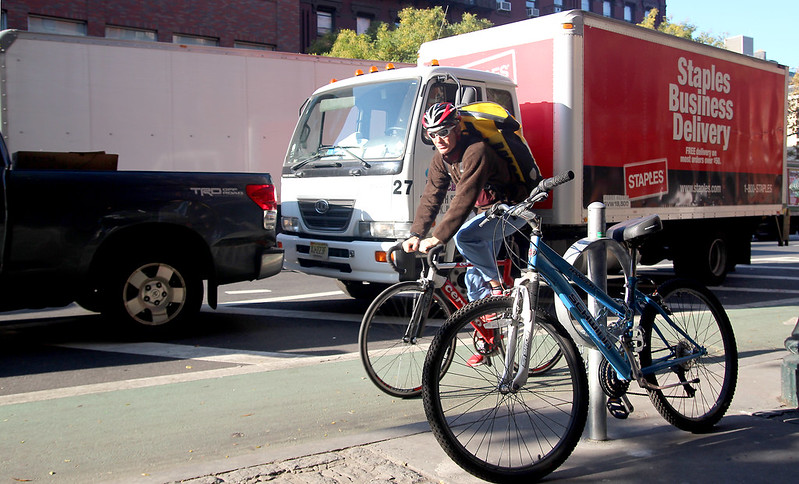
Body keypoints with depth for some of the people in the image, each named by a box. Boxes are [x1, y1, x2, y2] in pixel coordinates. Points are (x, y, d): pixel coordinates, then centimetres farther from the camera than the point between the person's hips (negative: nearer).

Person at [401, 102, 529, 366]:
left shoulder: (476, 152, -28)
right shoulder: (441, 160, -2)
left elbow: (463, 200, -36)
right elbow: (431, 198, -7)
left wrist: (437, 237, -41)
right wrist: (416, 234, -20)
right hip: (485, 211, 9)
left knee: (465, 237, -32)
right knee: (474, 278, 5)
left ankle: (497, 285, -12)